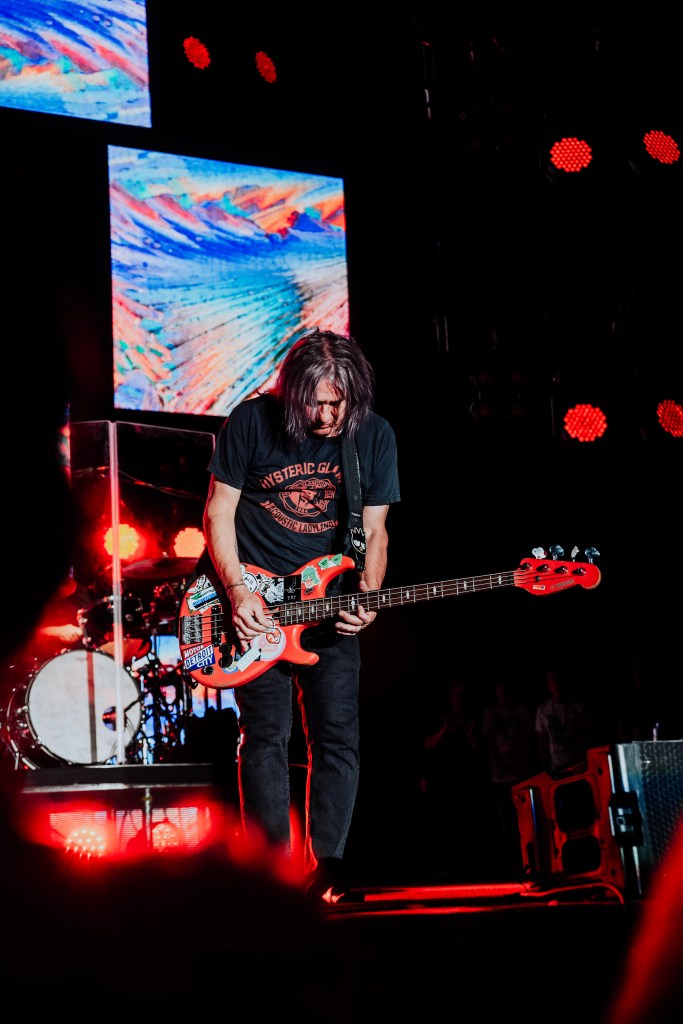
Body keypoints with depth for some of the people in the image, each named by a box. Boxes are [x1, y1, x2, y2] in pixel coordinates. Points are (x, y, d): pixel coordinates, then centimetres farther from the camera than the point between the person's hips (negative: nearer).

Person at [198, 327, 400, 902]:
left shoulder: (375, 436, -3)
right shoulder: (252, 421, -8)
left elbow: (374, 531, 1)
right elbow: (219, 511, -3)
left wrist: (368, 594, -17)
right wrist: (236, 590, -14)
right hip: (253, 597, -2)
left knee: (339, 737, -3)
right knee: (265, 735, -2)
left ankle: (327, 867, 6)